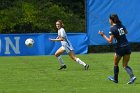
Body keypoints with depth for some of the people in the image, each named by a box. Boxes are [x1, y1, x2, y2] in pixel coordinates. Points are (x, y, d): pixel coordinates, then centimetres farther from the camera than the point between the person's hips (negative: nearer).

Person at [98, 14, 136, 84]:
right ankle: (132, 76, -13)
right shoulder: (121, 25, 8)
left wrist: (103, 35, -3)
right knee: (125, 65, 9)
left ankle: (115, 78, 30)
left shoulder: (112, 29, -12)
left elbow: (110, 41, -14)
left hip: (120, 48, -5)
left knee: (116, 64, 17)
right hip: (127, 47, 5)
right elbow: (126, 32, 28)